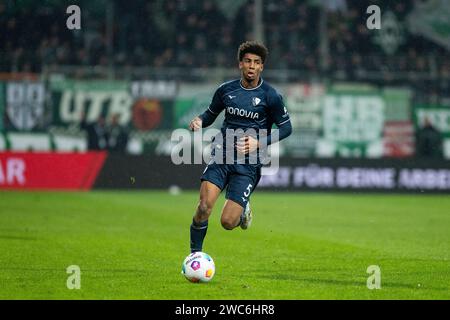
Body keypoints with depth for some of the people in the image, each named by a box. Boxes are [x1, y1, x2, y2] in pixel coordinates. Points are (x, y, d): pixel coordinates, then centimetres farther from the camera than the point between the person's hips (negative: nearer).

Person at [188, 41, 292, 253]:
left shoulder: (270, 96, -3)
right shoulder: (226, 90, 5)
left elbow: (286, 128, 2)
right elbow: (211, 113, 19)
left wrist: (259, 142, -12)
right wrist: (199, 121, -4)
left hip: (248, 163, -2)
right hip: (221, 156, 2)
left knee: (227, 222, -9)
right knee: (204, 206, -20)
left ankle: (243, 210, 28)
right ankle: (195, 254, -2)